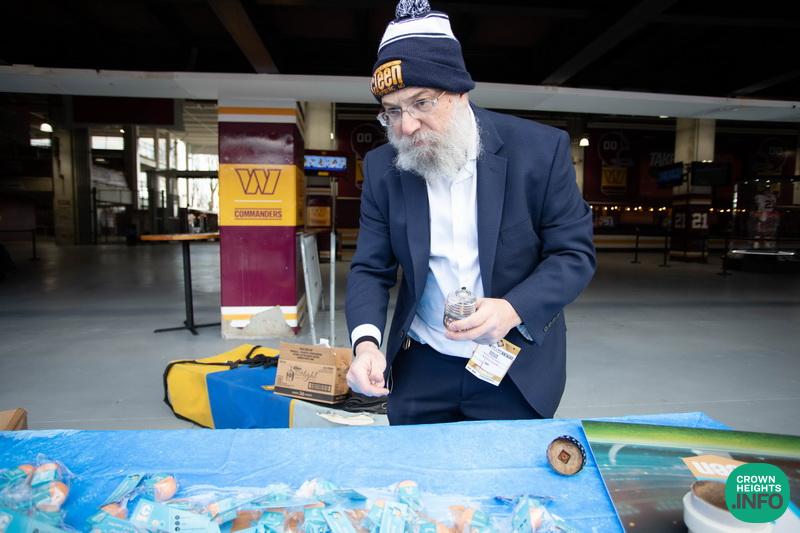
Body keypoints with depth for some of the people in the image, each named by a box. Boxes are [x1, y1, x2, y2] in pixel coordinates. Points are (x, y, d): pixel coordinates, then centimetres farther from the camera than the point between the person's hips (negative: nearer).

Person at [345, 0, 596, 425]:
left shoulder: (540, 149, -12)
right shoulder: (382, 168, -4)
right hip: (419, 368, 2)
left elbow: (575, 254, -8)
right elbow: (370, 269, -3)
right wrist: (366, 341, -21)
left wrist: (513, 309, -26)